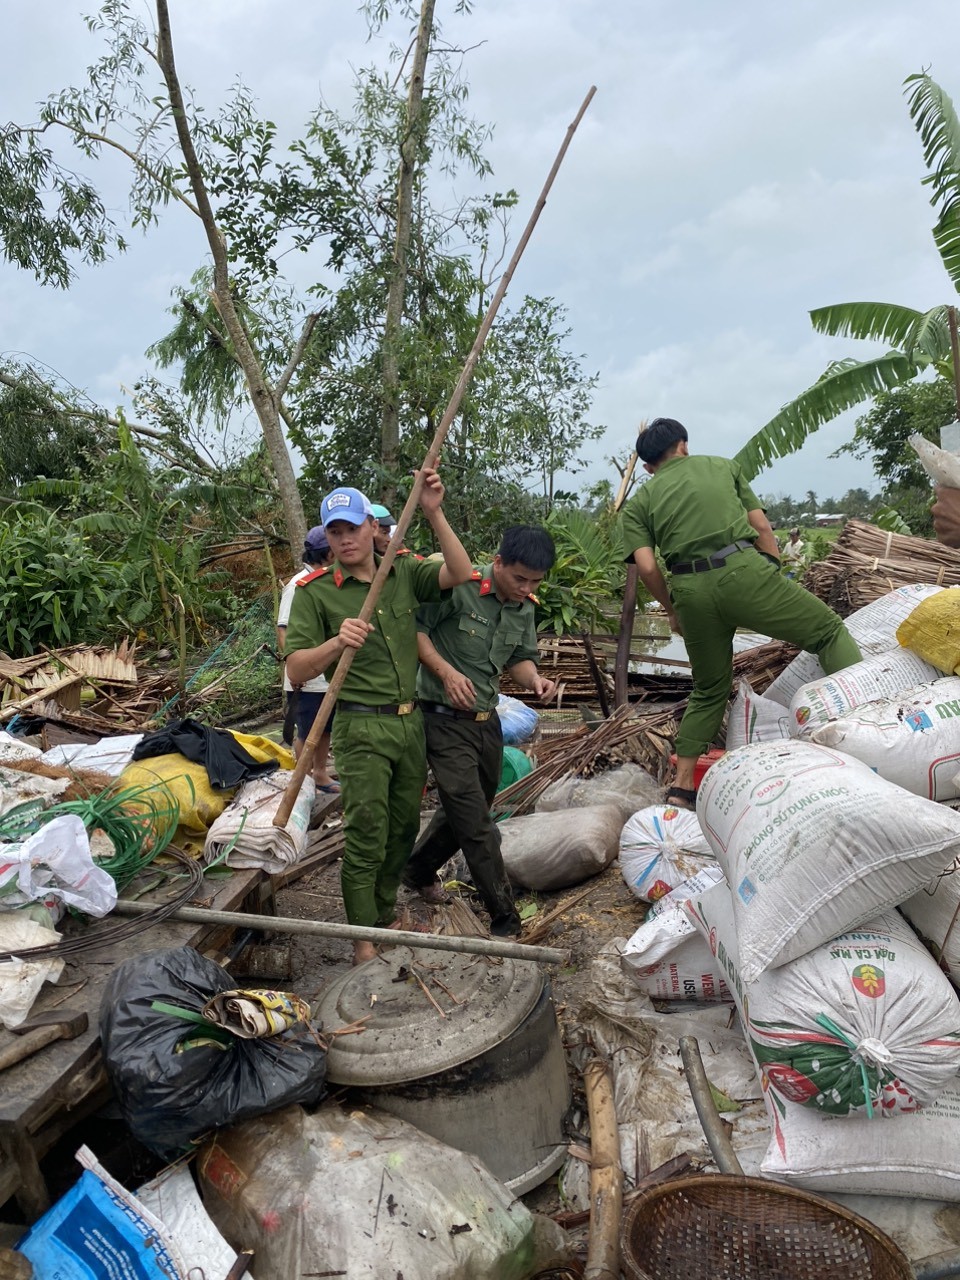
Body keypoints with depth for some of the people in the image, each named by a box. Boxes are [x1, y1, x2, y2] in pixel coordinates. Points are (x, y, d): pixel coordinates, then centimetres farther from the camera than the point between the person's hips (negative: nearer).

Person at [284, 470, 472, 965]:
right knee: (366, 837, -2)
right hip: (362, 726, -4)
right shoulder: (315, 591, -6)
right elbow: (296, 670, -11)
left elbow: (460, 575, -11)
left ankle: (385, 914, 35)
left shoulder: (404, 572, 4)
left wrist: (435, 514, -19)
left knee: (403, 828, 15)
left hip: (412, 721, 5)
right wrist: (336, 642, -29)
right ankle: (363, 939, 14)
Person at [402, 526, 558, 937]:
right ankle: (505, 920, 10)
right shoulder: (458, 587, -19)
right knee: (477, 827, -3)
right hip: (446, 721, -7)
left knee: (463, 812, 21)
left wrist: (535, 680, -8)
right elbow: (413, 628, -15)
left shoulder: (525, 608, 4)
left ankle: (419, 871, 46)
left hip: (487, 720, 8)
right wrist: (446, 671, -25)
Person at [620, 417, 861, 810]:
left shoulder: (639, 503, 19)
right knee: (829, 630, 12)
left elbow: (646, 567, 4)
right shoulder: (722, 464, 22)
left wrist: (673, 611, 18)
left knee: (709, 690, 19)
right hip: (742, 570, -2)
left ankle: (681, 786, 21)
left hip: (691, 589, 2)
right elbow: (762, 527, 15)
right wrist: (775, 574, 24)